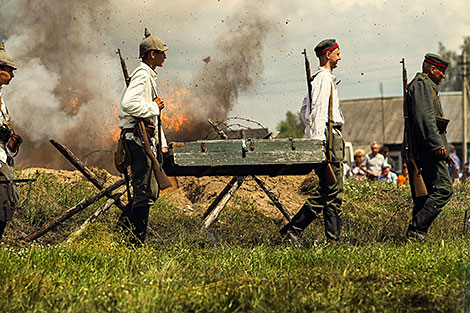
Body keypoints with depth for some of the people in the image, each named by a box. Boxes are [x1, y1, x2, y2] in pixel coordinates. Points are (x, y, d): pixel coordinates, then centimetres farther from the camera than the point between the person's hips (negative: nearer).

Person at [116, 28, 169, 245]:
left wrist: (162, 144, 20)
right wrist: (154, 107, -16)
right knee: (144, 192, -9)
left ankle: (124, 225, 18)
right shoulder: (142, 75, -11)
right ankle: (136, 242, -7)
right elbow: (128, 104, -27)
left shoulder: (150, 76, 22)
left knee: (150, 192, 13)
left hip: (146, 139, 10)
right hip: (137, 138, -10)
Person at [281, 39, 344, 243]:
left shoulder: (319, 78, 22)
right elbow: (319, 111, -18)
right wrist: (319, 140, -23)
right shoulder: (324, 78, -10)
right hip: (328, 137, -10)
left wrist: (314, 134, 25)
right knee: (332, 192, -8)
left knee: (326, 190, 9)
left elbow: (304, 110, 28)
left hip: (323, 137, 10)